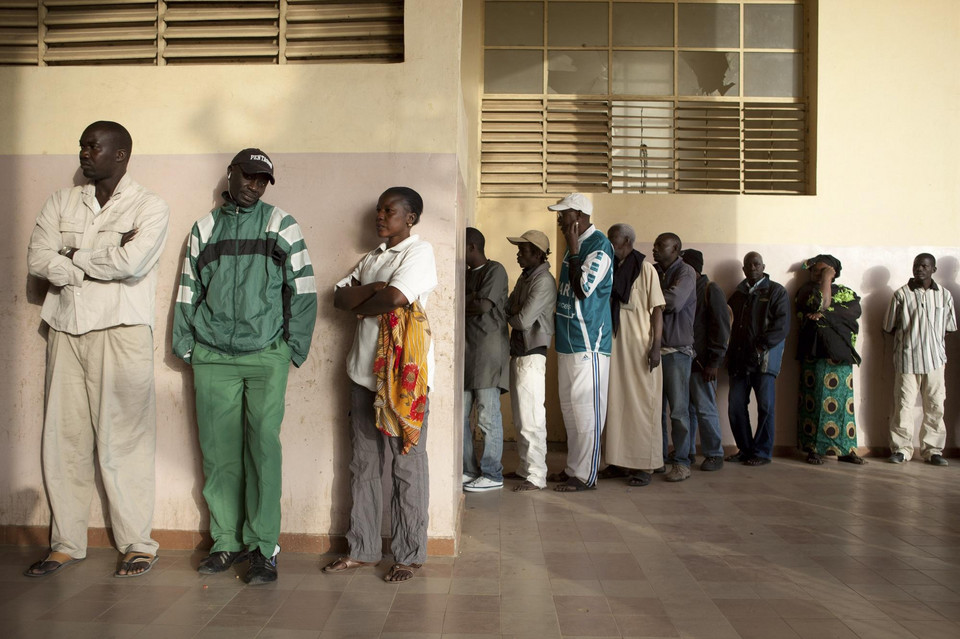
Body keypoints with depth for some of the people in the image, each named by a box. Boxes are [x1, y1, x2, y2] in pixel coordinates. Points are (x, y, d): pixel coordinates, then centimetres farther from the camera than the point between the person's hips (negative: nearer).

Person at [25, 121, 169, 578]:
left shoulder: (150, 207, 1)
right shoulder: (62, 202, 15)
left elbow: (132, 262, -16)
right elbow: (37, 259, 2)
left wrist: (75, 257, -3)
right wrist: (103, 260, -7)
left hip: (121, 334, -5)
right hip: (66, 331, 5)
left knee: (123, 440, -3)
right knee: (62, 438, 6)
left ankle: (138, 543, 8)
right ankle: (66, 543, 19)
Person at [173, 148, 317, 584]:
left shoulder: (281, 224, 7)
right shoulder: (204, 228, 15)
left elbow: (302, 288, 3)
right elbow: (188, 290, 18)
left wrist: (295, 347, -2)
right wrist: (184, 344, 11)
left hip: (266, 355, -3)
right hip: (212, 357, 3)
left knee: (263, 446, -7)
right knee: (219, 451, 4)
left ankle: (263, 547, 1)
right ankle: (227, 541, 17)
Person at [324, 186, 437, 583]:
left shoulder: (419, 251, -4)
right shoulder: (372, 259, 20)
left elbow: (395, 298, -19)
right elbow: (339, 297, 9)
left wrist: (362, 306, -1)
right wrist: (372, 290, -8)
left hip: (402, 373, -8)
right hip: (365, 370, 8)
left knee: (407, 466, 0)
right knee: (363, 464, 11)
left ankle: (409, 555, 10)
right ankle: (362, 549, 22)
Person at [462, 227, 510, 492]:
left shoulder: (495, 270, -4)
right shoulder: (467, 275, 21)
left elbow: (483, 305, -15)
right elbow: (472, 305, 15)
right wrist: (471, 303, -4)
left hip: (488, 351, -8)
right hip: (466, 350, 8)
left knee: (488, 416, -5)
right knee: (460, 414, 7)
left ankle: (492, 475, 2)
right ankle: (468, 470, 17)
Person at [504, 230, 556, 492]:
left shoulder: (544, 281, -14)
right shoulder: (524, 278, 15)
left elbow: (524, 320, -19)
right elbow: (509, 309, 15)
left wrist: (509, 317, 0)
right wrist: (512, 314, -6)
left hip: (532, 355, -9)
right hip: (518, 353, 9)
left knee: (531, 419, -5)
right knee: (520, 418, 15)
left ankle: (536, 477, 2)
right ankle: (525, 468, 25)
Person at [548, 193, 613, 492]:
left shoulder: (599, 245, -12)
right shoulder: (575, 245, 16)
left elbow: (583, 288, -21)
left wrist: (573, 250, -17)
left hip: (588, 344, -10)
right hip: (568, 342, 10)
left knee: (586, 410, -3)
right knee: (570, 409, 15)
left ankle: (585, 475, 5)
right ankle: (573, 467, 25)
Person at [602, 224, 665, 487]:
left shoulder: (645, 269, -4)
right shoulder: (612, 270, 13)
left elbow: (657, 309, -7)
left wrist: (655, 346, -14)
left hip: (639, 347, -6)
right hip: (614, 346, 6)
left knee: (641, 404, -2)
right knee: (616, 403, 8)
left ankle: (643, 465, 4)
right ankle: (620, 461, 17)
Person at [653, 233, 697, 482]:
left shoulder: (686, 272, -5)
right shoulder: (654, 272, 14)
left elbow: (675, 301, -21)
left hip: (677, 350, -6)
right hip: (654, 349, 6)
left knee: (678, 409, -2)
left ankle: (681, 462, 5)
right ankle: (660, 457, 20)